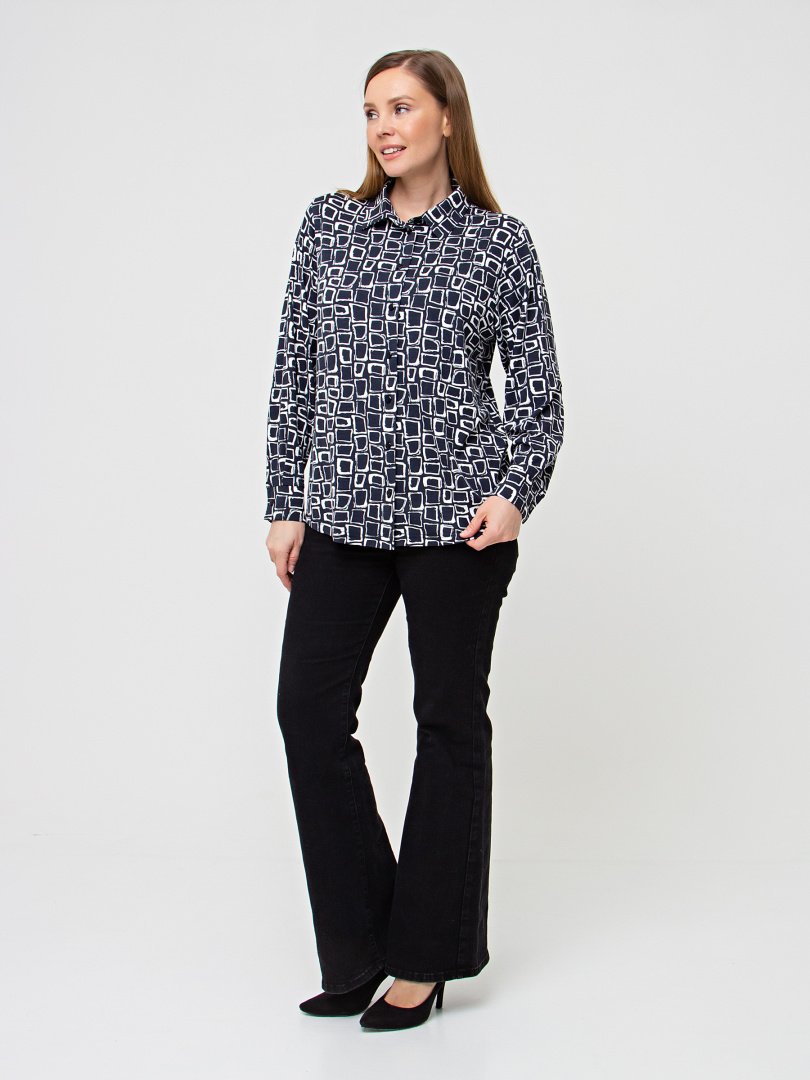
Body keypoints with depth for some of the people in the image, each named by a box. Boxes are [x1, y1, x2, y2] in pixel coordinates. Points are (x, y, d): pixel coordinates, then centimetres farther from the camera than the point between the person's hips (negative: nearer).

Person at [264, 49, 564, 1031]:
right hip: (344, 512, 4)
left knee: (449, 717, 5)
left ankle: (428, 953, 18)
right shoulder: (328, 223, 9)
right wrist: (284, 504, 4)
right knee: (308, 704, -1)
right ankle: (360, 947, 14)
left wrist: (514, 492, -13)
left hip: (456, 515, -3)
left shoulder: (498, 241, 1)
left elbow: (537, 383, 2)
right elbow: (295, 370, 9)